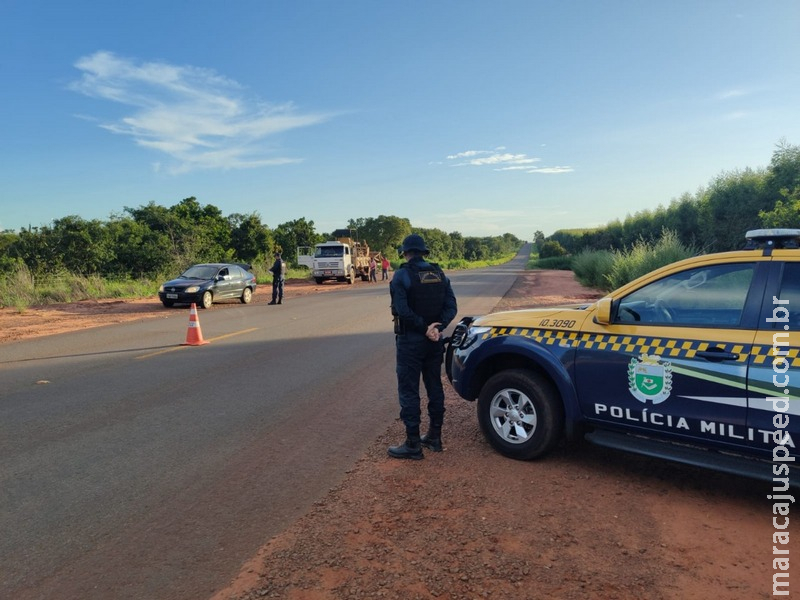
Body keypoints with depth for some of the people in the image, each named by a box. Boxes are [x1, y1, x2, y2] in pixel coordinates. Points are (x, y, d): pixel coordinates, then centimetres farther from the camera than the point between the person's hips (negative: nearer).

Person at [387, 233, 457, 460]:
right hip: (435, 340, 6)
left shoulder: (402, 275, -12)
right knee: (434, 387, 15)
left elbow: (403, 310, -22)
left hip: (411, 341, -6)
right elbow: (451, 306, -1)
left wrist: (425, 329, -15)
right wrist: (436, 328, -12)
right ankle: (434, 437, 26)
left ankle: (413, 445, 5)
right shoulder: (438, 273, 6)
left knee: (408, 391, 1)